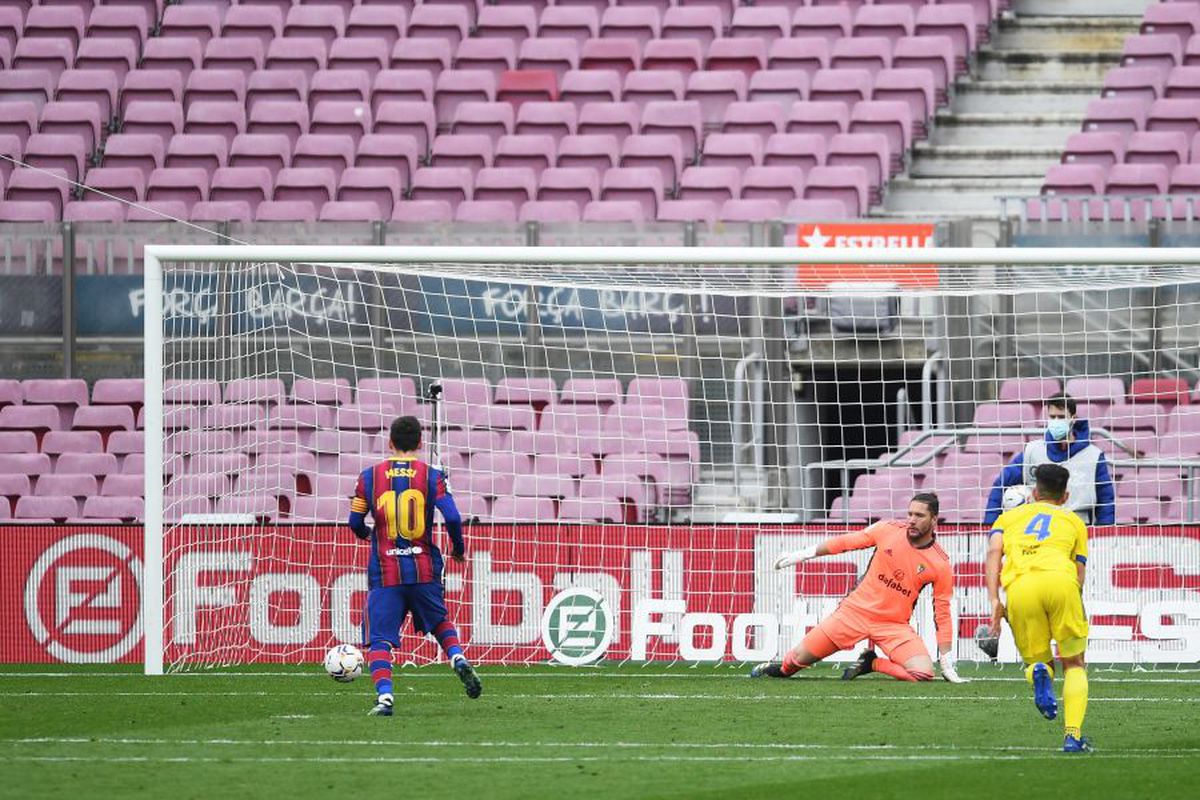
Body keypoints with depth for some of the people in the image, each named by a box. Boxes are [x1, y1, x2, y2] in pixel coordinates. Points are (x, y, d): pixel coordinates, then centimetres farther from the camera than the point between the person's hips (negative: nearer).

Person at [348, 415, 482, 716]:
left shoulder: (370, 476, 1)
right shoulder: (431, 476, -1)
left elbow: (355, 522, 5)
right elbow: (452, 517, -10)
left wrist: (365, 534, 29)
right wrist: (459, 549, 9)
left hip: (384, 573, -1)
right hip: (424, 570, 1)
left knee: (379, 640, 0)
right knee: (440, 620, 26)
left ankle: (384, 696, -19)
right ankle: (458, 658, 0)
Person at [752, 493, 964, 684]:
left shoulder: (940, 565, -9)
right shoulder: (889, 529, -7)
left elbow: (942, 614, -3)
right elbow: (845, 542, 6)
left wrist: (947, 663, -5)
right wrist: (802, 554, 7)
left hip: (894, 625, 0)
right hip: (856, 610, 0)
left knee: (923, 673, -23)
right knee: (801, 658, -3)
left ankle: (871, 663, 3)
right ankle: (783, 670, 35)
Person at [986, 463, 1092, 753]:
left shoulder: (1010, 516, 31)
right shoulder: (1074, 521, 30)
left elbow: (994, 552, 12)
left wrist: (994, 599, 6)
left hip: (1019, 587, 1)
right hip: (1060, 579, -1)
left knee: (1036, 660, 18)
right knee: (1074, 664, 14)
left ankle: (1039, 673, -20)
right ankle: (1073, 734, -5)